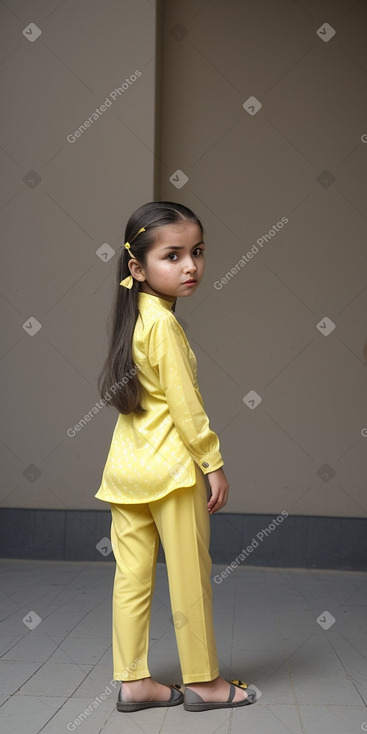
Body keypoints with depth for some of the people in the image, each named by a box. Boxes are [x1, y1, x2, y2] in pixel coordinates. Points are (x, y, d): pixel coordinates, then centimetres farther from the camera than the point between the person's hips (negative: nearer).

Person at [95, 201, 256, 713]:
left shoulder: (133, 319, 12)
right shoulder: (164, 322, -15)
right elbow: (184, 403, -17)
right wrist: (213, 463, -9)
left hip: (126, 464, 8)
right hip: (170, 464, -8)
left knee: (132, 575, 9)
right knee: (190, 575, 4)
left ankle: (133, 681, 18)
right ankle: (203, 682, 17)